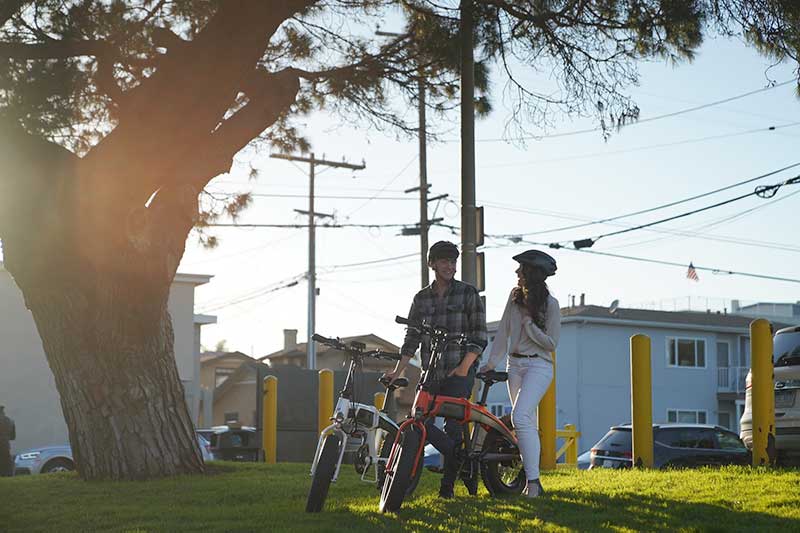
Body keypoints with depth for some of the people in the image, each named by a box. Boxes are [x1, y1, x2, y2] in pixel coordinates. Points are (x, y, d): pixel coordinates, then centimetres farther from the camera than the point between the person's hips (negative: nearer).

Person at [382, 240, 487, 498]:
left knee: (453, 426, -10)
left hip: (460, 371, -4)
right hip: (431, 371, 4)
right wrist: (397, 371, 2)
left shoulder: (468, 294, 1)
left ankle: (448, 483, 6)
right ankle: (467, 466, 9)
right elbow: (412, 339, 12)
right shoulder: (421, 298, 12)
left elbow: (479, 337, -4)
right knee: (421, 421, -7)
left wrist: (464, 366, -15)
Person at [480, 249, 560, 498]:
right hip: (515, 365, 6)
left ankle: (532, 480, -22)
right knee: (528, 425, 9)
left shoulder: (550, 304, -8)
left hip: (538, 366, -6)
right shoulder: (515, 295, 8)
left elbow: (551, 343, -9)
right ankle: (533, 484, 15)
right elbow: (503, 331, 9)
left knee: (520, 417, -24)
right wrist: (492, 361, 3)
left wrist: (528, 323, -13)